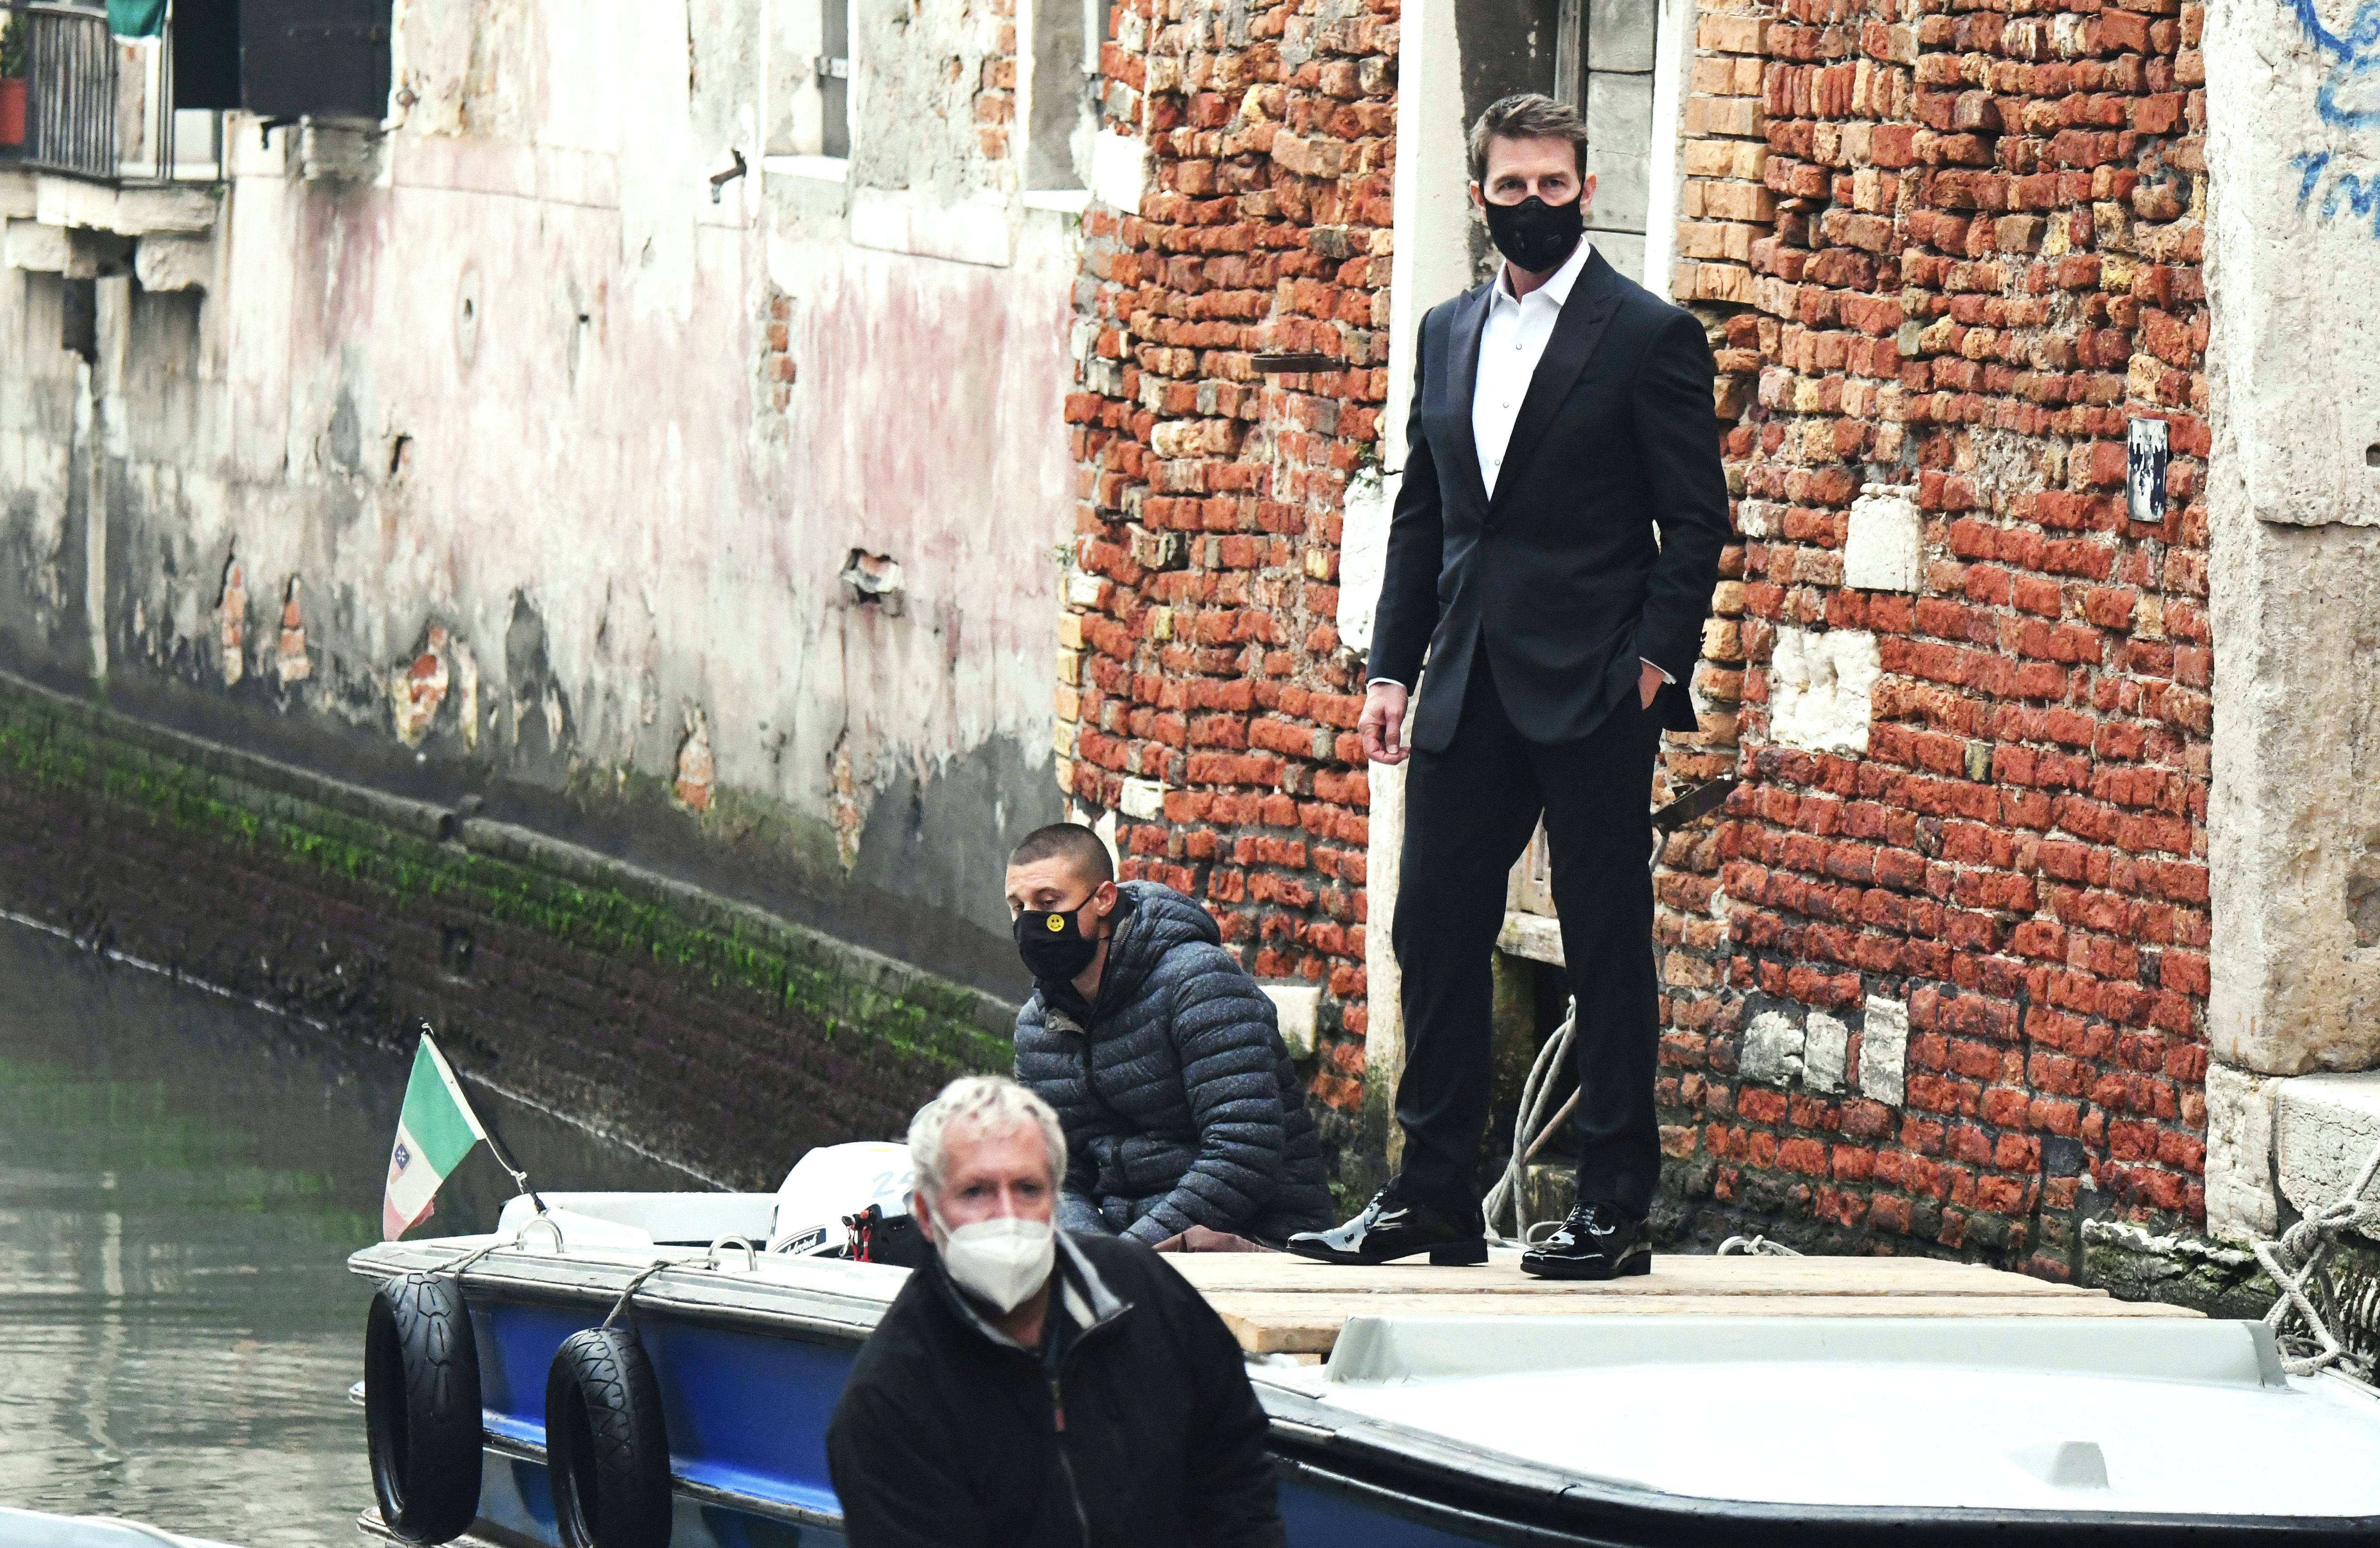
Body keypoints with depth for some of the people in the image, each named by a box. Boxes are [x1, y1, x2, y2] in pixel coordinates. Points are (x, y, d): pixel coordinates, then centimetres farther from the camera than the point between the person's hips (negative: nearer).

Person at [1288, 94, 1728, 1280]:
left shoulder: (1648, 337, -4)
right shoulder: (1449, 335, 14)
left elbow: (1696, 523, -5)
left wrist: (1656, 664, -13)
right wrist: (1391, 667, 10)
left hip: (1592, 694, -6)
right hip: (1469, 692, 6)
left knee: (1606, 948, -1)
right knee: (1435, 935, 6)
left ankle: (1615, 1211, 4)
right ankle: (1433, 1202, 13)